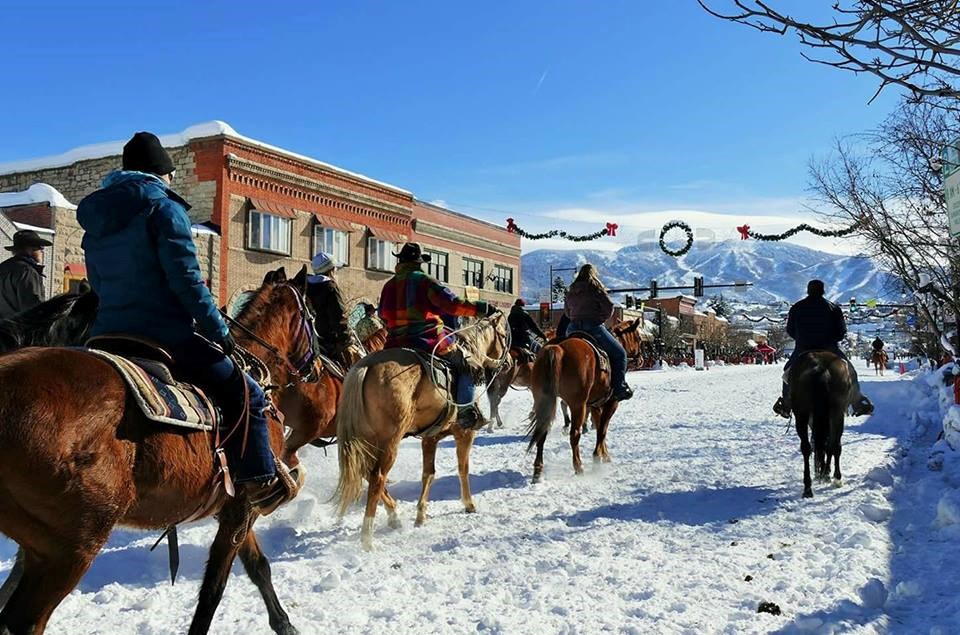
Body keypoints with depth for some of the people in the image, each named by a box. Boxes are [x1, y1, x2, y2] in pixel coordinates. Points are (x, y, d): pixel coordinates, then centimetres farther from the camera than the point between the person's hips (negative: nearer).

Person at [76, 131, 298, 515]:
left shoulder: (93, 217, 16)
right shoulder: (163, 206, -8)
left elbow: (98, 283, 21)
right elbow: (186, 279, -15)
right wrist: (219, 331, -8)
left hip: (107, 336, 8)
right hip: (167, 336, -8)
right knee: (245, 396, 3)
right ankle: (261, 484, 2)